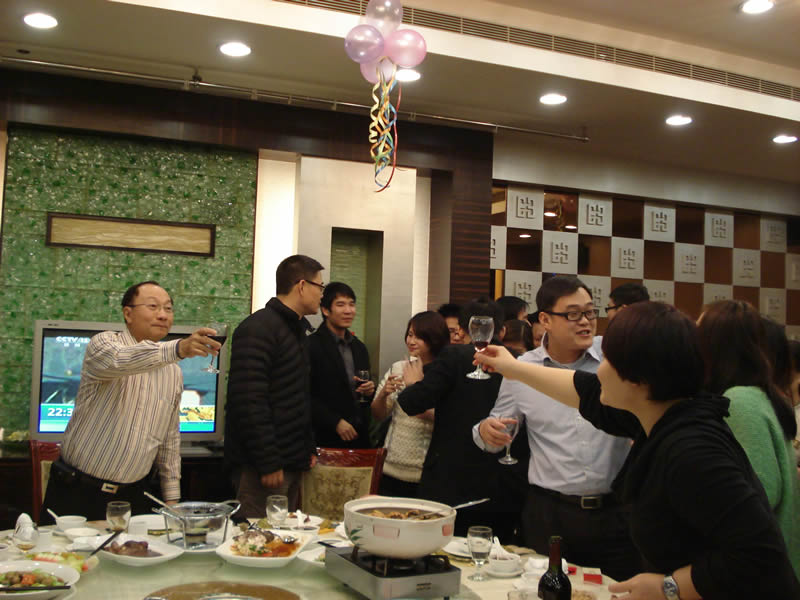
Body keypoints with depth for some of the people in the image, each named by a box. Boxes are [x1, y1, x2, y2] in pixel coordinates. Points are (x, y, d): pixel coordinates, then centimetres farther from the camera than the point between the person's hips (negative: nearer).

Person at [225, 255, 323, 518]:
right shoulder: (258, 329, -13)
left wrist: (309, 448, 17)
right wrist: (268, 464, -21)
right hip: (260, 466, -9)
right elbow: (249, 402, -21)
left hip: (293, 463, 9)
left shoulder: (296, 330, 18)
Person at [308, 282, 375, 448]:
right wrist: (336, 422, -16)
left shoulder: (359, 347, 13)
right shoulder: (311, 345, -9)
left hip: (359, 436, 6)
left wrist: (369, 390, 0)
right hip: (327, 439, -6)